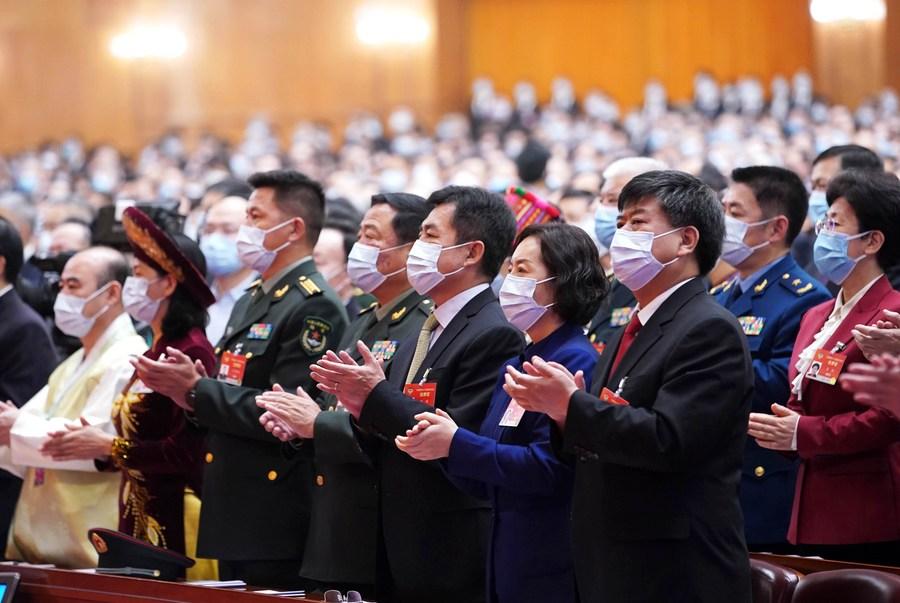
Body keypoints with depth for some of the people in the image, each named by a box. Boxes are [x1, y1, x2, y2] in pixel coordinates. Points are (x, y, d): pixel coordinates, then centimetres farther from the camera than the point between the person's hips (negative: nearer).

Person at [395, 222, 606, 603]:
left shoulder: (576, 361, -12)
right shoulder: (514, 365, 15)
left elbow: (548, 467, -22)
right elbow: (485, 484, 15)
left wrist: (456, 444, -17)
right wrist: (437, 445, -3)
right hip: (506, 562, 8)